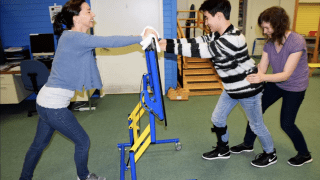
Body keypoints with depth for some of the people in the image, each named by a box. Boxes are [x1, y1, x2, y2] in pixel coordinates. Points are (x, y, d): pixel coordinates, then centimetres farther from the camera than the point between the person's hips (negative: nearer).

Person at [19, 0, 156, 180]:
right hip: (54, 106, -10)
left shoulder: (76, 38, 11)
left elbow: (105, 43, 6)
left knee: (39, 144, 24)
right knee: (82, 141, 9)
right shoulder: (73, 37, -20)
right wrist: (141, 38, -17)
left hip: (46, 101, 10)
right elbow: (109, 42, -24)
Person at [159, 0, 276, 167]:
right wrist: (169, 42, -12)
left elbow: (200, 50, -35)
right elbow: (198, 42, -4)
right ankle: (223, 150, 37)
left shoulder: (232, 39, -32)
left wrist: (168, 47, -32)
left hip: (248, 90, -9)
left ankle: (270, 154, 38)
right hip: (232, 88, 9)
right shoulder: (218, 35, -1)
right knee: (217, 118, 15)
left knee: (256, 125, 11)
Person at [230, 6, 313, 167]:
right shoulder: (270, 42, -9)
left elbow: (286, 74, -32)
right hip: (276, 83, 6)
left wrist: (262, 78, -47)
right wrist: (251, 76, -30)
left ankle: (305, 155, 27)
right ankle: (248, 144, 24)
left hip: (294, 87, -6)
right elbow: (261, 68, -11)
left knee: (286, 123, 0)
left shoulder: (297, 42, -28)